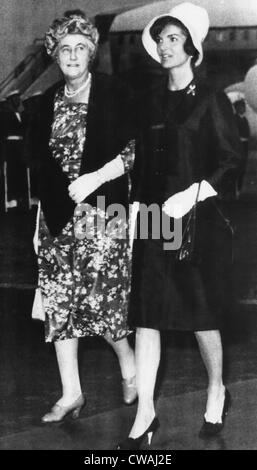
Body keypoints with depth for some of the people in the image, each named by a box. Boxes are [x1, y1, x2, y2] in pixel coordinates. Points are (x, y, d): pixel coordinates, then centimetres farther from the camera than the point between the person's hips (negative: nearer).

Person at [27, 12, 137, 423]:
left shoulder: (115, 94, -2)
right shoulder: (48, 102, 11)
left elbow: (134, 150, -6)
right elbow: (40, 162, 14)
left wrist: (96, 178, -18)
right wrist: (41, 219, 11)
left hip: (101, 213, -4)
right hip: (57, 218, 5)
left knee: (101, 300, -4)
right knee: (59, 304, 4)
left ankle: (129, 365, 24)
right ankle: (71, 393, 15)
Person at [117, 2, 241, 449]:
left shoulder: (211, 101, -3)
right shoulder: (150, 102, 11)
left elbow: (231, 160, -6)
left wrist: (193, 194, -17)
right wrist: (138, 204, 8)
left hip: (198, 217, -4)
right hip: (152, 220, 4)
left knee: (201, 312, 5)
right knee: (145, 315, 0)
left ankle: (216, 391, 29)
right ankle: (144, 414, 6)